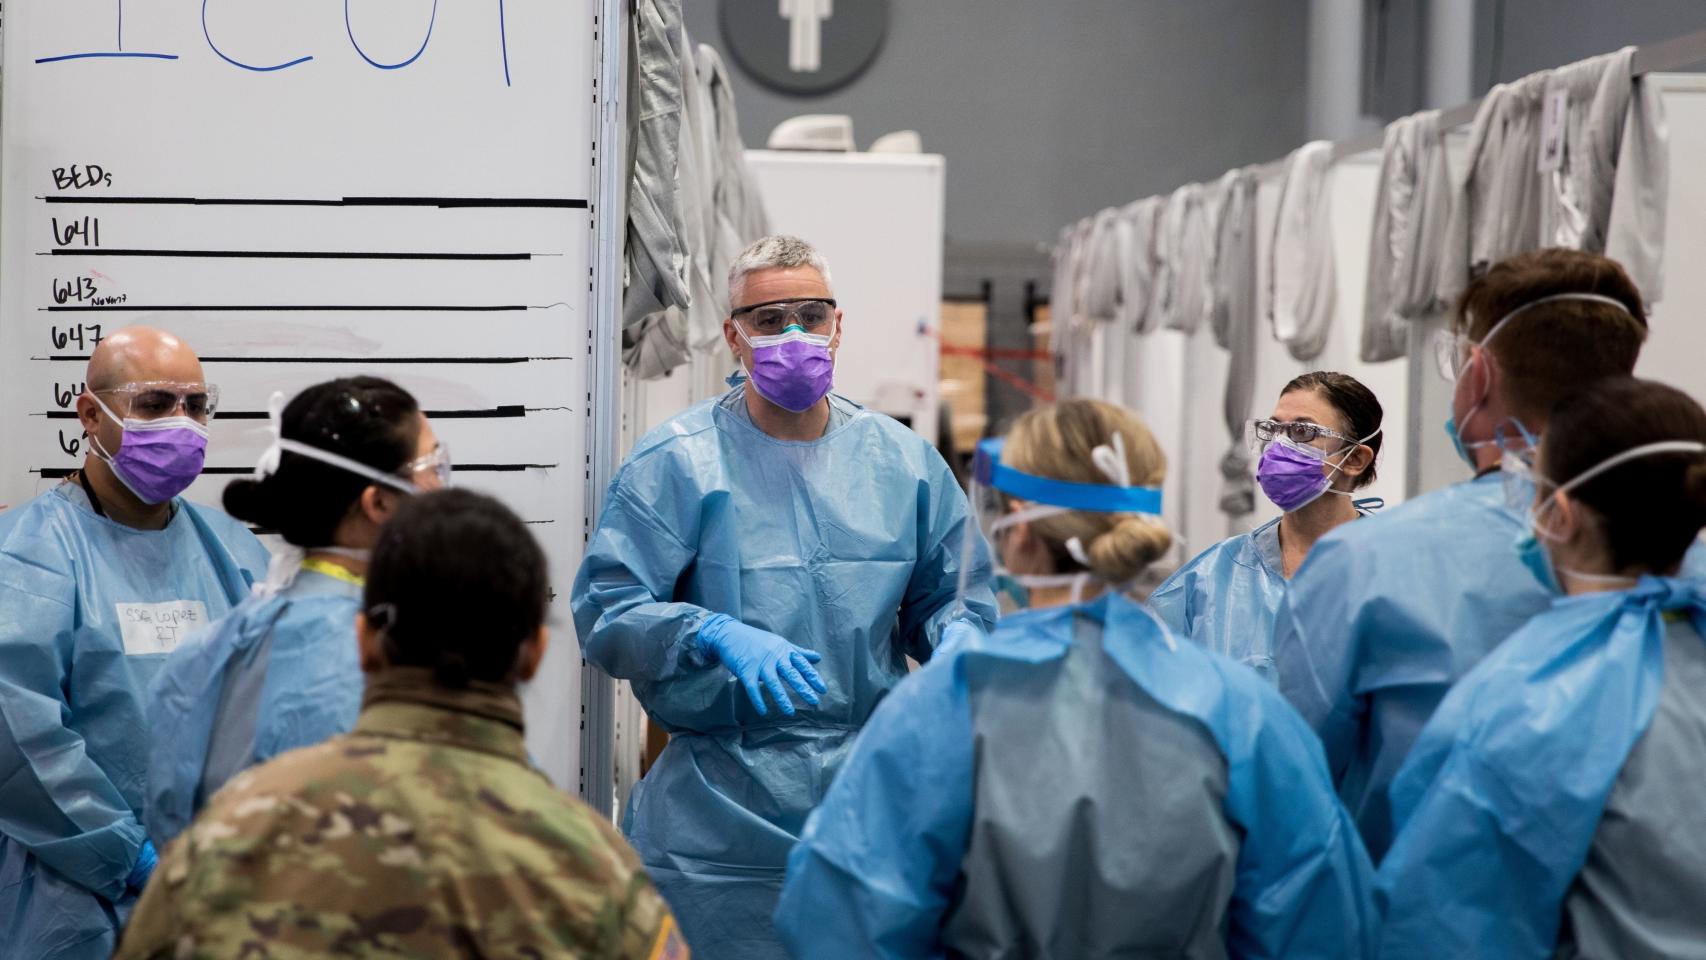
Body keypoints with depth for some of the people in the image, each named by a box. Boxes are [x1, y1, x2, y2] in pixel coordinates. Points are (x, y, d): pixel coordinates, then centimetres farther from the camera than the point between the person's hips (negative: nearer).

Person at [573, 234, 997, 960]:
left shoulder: (903, 461, 9)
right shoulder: (676, 462, -4)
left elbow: (953, 594, 17)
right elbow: (604, 610, -10)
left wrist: (957, 634, -7)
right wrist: (719, 637, -25)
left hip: (871, 799, 4)